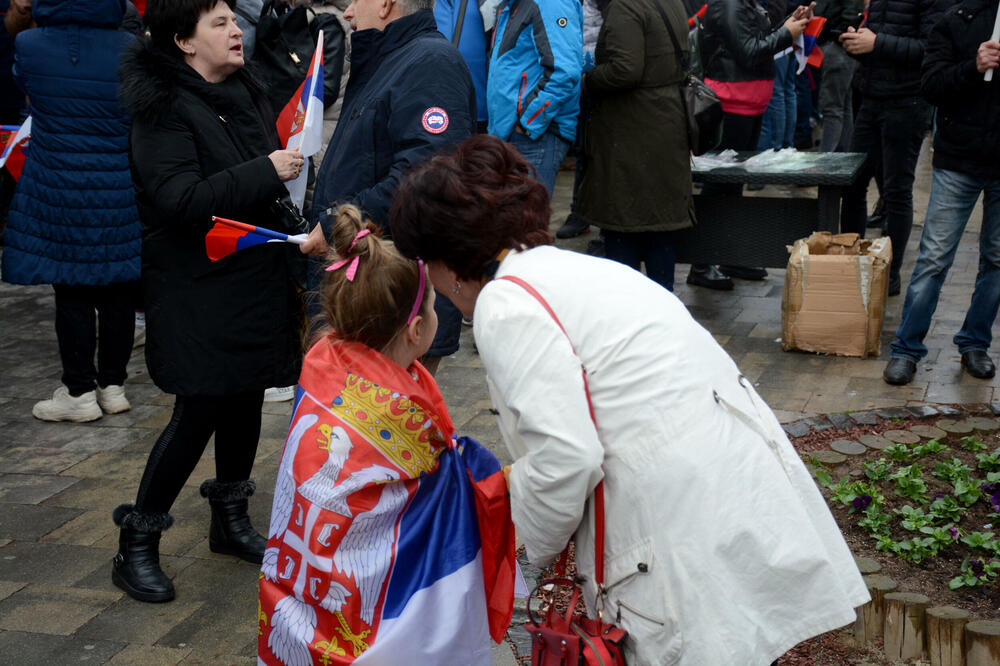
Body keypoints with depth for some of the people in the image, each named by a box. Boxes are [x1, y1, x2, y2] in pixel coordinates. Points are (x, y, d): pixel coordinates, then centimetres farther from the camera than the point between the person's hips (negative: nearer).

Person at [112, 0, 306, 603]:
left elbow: (277, 169, 25)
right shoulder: (165, 108, -13)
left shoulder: (246, 93, 10)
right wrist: (264, 173, -25)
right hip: (199, 291, -7)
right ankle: (137, 546, 9)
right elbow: (180, 198, -25)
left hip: (256, 279, 8)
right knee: (198, 412, -6)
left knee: (246, 399, 14)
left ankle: (231, 519, 32)